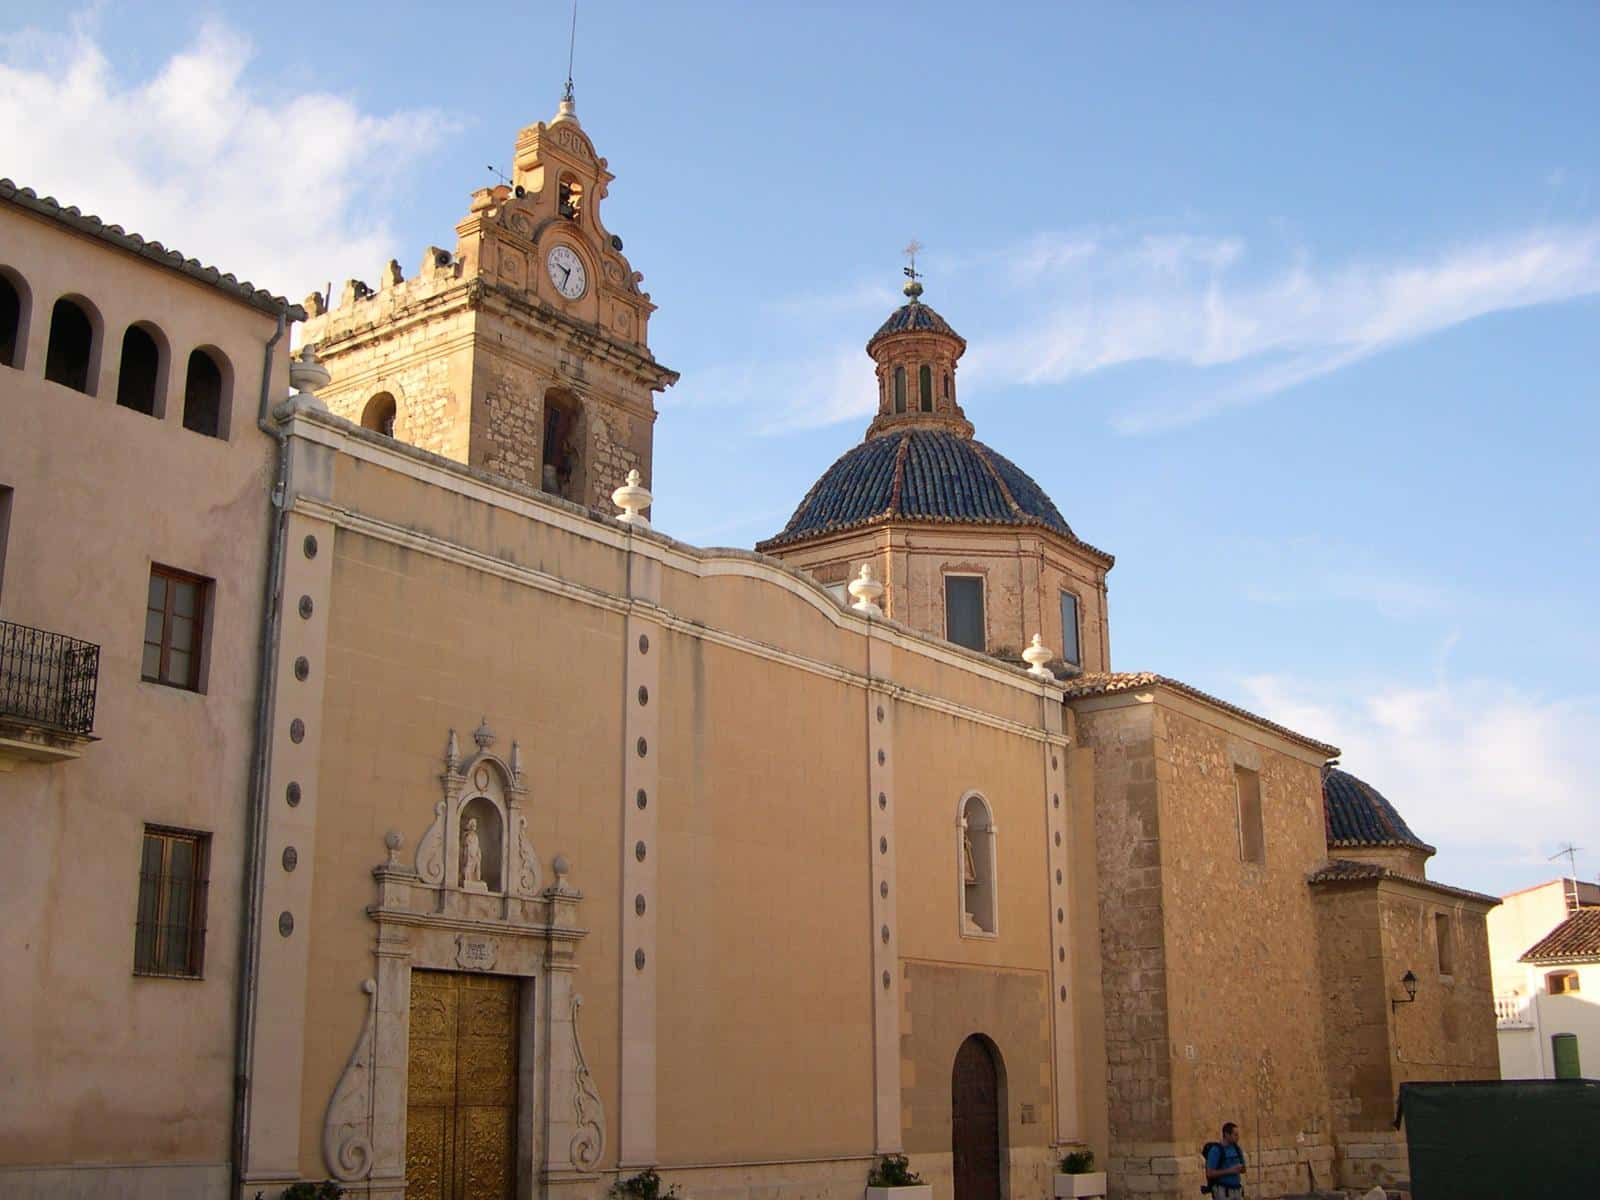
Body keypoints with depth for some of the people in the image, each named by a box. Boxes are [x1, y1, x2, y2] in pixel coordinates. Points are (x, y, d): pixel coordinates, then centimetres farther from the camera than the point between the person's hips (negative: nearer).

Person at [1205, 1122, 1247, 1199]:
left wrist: (1240, 1168, -8)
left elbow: (1243, 1170, 16)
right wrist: (1229, 1171, -22)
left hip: (1236, 1191, 7)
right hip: (1222, 1191, -7)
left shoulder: (1237, 1149, 7)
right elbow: (1210, 1173, -18)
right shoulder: (1215, 1150, -14)